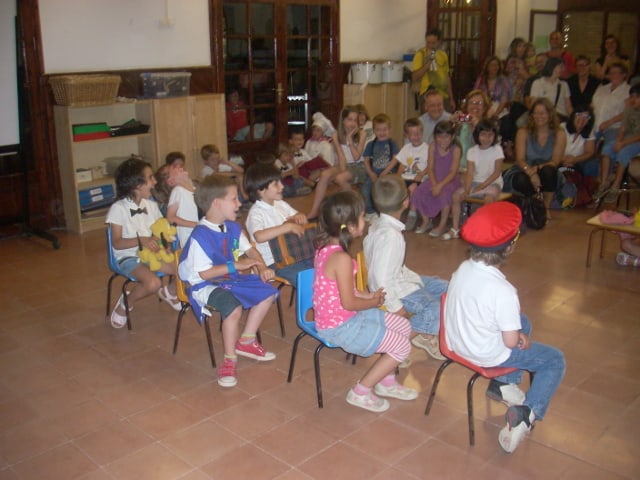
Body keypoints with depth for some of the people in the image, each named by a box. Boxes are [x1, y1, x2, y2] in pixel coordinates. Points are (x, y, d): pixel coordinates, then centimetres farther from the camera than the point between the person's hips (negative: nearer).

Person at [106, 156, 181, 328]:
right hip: (129, 257, -6)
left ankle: (170, 292, 19)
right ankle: (125, 303, -2)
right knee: (153, 283, -34)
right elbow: (117, 243, -14)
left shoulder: (151, 205, 5)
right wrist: (141, 240, -28)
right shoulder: (118, 209, -13)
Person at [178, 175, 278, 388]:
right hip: (206, 285, -9)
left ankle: (246, 341, 16)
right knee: (234, 307, -34)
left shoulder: (233, 227, 3)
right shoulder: (200, 236, -23)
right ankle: (229, 360, -15)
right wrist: (235, 266, -26)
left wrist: (262, 268, -8)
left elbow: (250, 250, 11)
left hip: (231, 279, 9)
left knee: (267, 292, 5)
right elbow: (203, 273, -24)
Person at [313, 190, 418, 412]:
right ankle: (361, 392, 9)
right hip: (340, 326, -10)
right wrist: (373, 302, -4)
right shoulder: (342, 258, -28)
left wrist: (367, 296, 5)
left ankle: (387, 382, 30)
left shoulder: (325, 247, 1)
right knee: (402, 346, -2)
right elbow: (348, 303, -22)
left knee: (403, 327, 16)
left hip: (334, 317, 10)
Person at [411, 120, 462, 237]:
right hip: (435, 179, 4)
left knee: (444, 193, -35)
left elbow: (453, 172, -16)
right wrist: (434, 184, -17)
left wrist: (440, 185, -27)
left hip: (450, 180, -4)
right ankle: (426, 221, 3)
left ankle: (442, 225, -17)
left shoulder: (455, 149, -12)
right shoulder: (433, 147, -1)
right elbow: (430, 168, -2)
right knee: (418, 192, -18)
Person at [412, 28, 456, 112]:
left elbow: (447, 77, 17)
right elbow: (414, 77, -12)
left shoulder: (443, 54, 11)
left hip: (444, 96, 5)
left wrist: (451, 98, 16)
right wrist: (428, 62, -18)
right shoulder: (421, 54, -5)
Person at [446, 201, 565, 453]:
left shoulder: (463, 269, -10)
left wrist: (517, 333, 4)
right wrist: (520, 338, 1)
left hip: (457, 342, 7)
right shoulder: (503, 291, -31)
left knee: (523, 323, 30)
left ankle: (503, 383, 32)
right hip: (487, 356, -7)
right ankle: (526, 414, -3)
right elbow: (511, 342, -24)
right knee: (555, 360, 11)